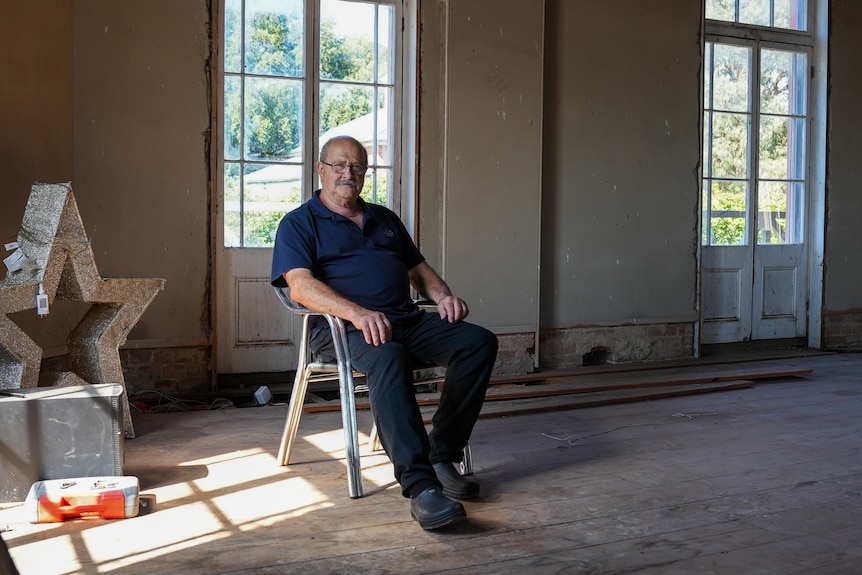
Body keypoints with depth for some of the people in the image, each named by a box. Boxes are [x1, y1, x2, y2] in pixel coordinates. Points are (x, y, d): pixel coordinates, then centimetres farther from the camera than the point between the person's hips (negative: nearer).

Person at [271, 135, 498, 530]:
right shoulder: (299, 224, 8)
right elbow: (301, 286, -9)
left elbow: (418, 269, 29)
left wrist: (442, 296, 5)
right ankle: (419, 485, -44)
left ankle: (442, 455, -17)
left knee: (479, 341, -18)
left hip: (408, 320, 6)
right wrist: (357, 313, -27)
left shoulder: (385, 219, 28)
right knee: (387, 357, -40)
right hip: (343, 328, -6)